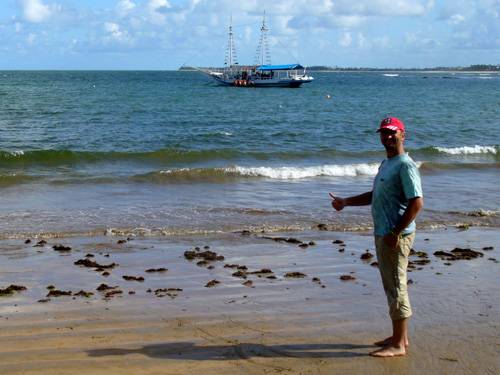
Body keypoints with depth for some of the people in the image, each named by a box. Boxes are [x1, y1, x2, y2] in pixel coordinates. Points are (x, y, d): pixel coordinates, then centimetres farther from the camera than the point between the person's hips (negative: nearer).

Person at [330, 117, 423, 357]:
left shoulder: (405, 165, -14)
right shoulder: (386, 164, 18)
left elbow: (417, 202, -21)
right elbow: (375, 195, 28)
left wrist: (396, 233, -22)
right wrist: (346, 202, 17)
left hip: (396, 236, -10)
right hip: (383, 234, 10)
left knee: (396, 288, -5)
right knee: (392, 286, 15)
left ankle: (398, 345, 2)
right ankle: (400, 336, 25)